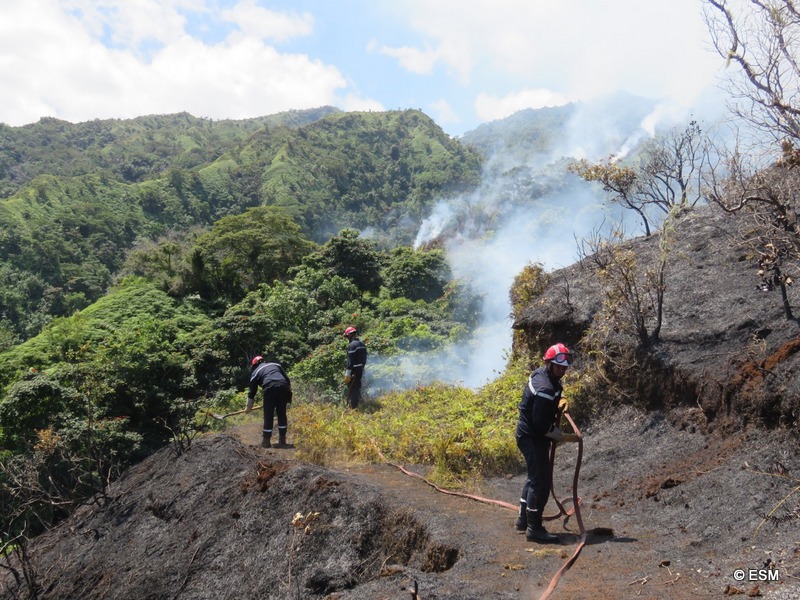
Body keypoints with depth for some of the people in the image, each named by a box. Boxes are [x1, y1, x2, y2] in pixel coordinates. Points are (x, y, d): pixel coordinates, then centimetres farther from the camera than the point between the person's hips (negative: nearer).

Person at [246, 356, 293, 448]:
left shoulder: (255, 372, 21)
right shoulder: (276, 364, 28)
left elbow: (252, 391, 24)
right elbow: (287, 379, 19)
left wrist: (249, 407, 34)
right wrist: (289, 393, 23)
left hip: (270, 389, -3)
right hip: (284, 387, 3)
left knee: (268, 416, 7)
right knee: (282, 414, 13)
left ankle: (266, 442, 11)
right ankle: (282, 441, 16)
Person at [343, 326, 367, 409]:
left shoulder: (352, 345, -17)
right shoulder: (362, 344, 10)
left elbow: (350, 361, -21)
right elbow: (365, 358, 15)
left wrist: (347, 374, -19)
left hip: (353, 371, -9)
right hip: (361, 370, 9)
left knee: (352, 390, -2)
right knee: (357, 389, 19)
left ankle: (354, 407, -2)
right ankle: (358, 406, 27)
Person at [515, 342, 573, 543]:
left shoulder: (540, 374, 4)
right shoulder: (546, 389, -26)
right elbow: (540, 423, -26)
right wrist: (555, 433, -9)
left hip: (527, 434, 11)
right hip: (534, 438, -11)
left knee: (534, 477, 21)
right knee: (542, 482, -4)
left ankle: (523, 519, 33)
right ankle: (534, 528, 5)